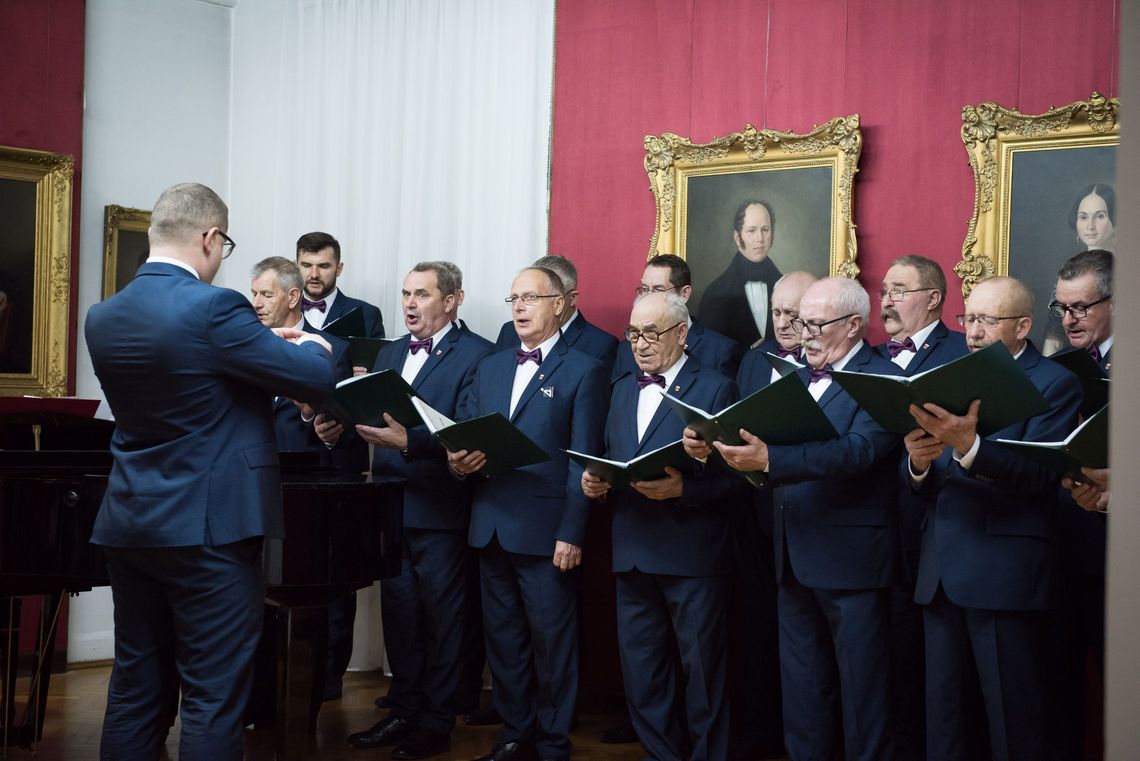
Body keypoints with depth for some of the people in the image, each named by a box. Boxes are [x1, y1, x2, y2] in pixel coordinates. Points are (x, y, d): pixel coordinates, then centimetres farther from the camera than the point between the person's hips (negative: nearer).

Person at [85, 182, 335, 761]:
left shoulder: (102, 316, 5)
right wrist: (312, 344, 10)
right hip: (206, 526, -7)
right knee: (213, 695, 1)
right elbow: (317, 379, -13)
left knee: (135, 686, 15)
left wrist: (262, 343, 24)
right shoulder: (213, 307, -17)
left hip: (130, 524, 7)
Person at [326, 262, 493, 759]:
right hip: (390, 506, 7)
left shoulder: (477, 355, -10)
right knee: (398, 612, 15)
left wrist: (407, 442, -31)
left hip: (439, 511, -7)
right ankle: (403, 712, 28)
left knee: (441, 617, 5)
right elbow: (371, 417, 10)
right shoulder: (389, 354, 15)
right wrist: (339, 428, -10)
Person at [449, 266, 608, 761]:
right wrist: (456, 459, -9)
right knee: (502, 638, 12)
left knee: (551, 640, 3)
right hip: (491, 528, 6)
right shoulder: (489, 367, 17)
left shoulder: (584, 371, -2)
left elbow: (583, 461, -7)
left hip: (546, 530, -5)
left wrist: (571, 533, -13)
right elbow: (461, 430, 15)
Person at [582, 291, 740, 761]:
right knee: (640, 673, 12)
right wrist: (595, 482, -2)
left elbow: (732, 475, -10)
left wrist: (682, 488, -25)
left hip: (693, 558, -6)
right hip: (632, 555, 6)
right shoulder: (622, 390, 16)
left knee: (702, 669, 5)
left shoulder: (715, 389, -5)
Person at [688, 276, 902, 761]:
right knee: (801, 690, 16)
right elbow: (769, 444, 6)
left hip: (851, 558, -7)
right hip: (794, 557, 8)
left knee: (861, 689, 4)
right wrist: (714, 449, -14)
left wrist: (769, 460, -37)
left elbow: (856, 450, -26)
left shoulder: (882, 381, -11)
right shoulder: (800, 378, 13)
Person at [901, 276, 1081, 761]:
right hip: (941, 572, 6)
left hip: (1004, 574, -6)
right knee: (940, 705, 10)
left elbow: (1038, 475, -17)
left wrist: (968, 446, -31)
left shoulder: (1055, 384, -2)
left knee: (1012, 717, 0)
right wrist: (918, 461, -13)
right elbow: (918, 485, 10)